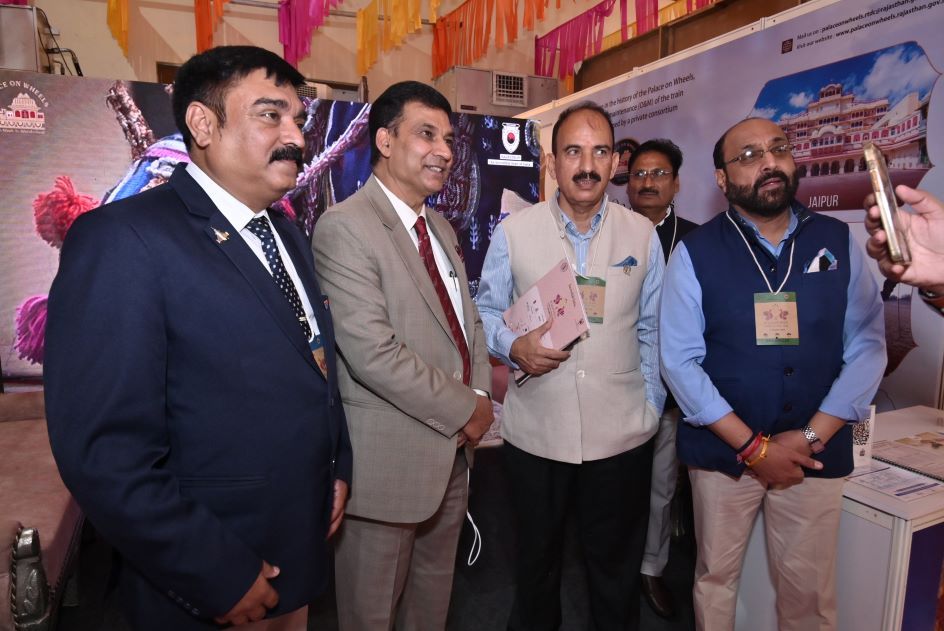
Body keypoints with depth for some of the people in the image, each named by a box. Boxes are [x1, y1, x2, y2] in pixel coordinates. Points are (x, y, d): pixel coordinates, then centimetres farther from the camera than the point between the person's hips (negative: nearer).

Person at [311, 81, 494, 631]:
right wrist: (465, 407, -15)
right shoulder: (345, 226, -16)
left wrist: (481, 390, -4)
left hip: (453, 449, 8)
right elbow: (372, 353, -25)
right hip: (390, 456, -7)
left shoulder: (443, 230, 12)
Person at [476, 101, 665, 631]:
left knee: (617, 564, 19)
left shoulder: (642, 234, -1)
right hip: (535, 431, 0)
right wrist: (514, 345, -17)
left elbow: (652, 330, 5)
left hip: (622, 434, 1)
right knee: (537, 555, 22)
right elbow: (487, 310, 2)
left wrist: (651, 406, 3)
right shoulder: (513, 232, -5)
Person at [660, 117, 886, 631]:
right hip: (722, 449, -2)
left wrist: (811, 437, -11)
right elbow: (679, 359, -11)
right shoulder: (695, 253, -7)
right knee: (716, 576, 14)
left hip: (816, 451, 2)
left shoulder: (838, 241, 2)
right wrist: (752, 446, -13)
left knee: (809, 589, 13)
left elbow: (867, 343, -1)